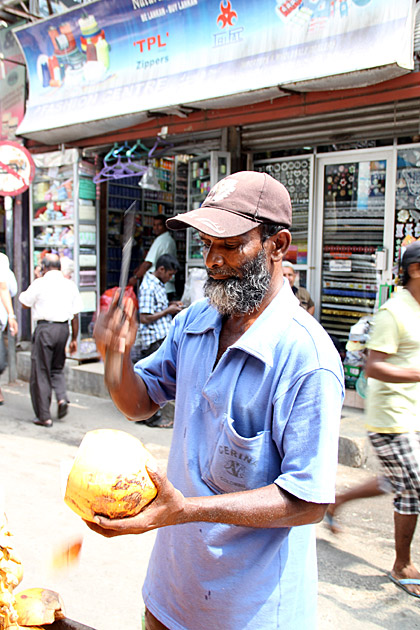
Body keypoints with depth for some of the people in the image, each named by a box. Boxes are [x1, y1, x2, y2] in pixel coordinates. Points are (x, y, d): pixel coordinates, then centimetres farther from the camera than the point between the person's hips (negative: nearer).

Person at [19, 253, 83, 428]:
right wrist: (74, 338, 14)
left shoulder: (40, 283, -6)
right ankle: (62, 397, 0)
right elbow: (75, 314, 7)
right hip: (63, 328, 5)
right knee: (57, 368, 23)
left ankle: (44, 416, 9)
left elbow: (25, 303, 8)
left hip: (45, 328, -4)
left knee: (40, 371, 5)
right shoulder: (70, 284, 6)